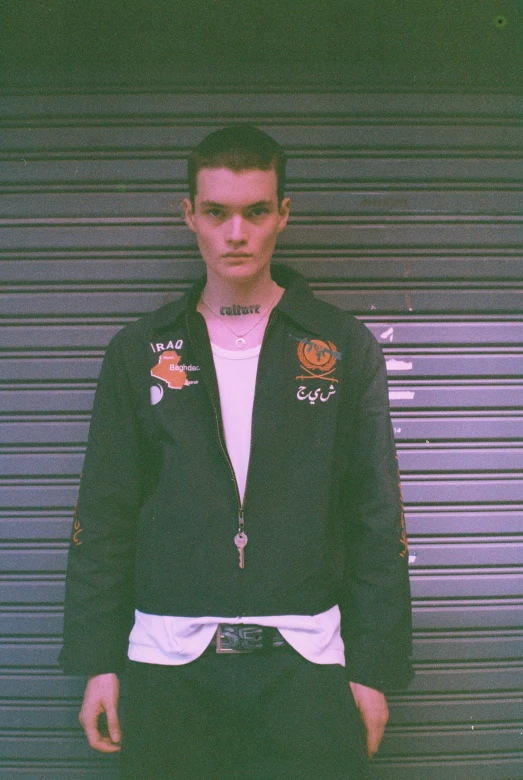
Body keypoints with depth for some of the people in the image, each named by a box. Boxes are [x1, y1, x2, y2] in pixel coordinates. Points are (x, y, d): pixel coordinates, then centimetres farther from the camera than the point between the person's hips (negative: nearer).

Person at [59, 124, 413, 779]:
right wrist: (97, 662, 2)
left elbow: (375, 520, 3)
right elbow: (104, 515, 6)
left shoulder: (347, 349, 3)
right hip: (168, 662, 1)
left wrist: (375, 667, 0)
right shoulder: (138, 351, 6)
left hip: (303, 659, 0)